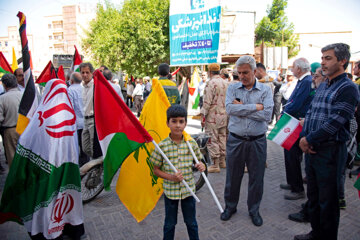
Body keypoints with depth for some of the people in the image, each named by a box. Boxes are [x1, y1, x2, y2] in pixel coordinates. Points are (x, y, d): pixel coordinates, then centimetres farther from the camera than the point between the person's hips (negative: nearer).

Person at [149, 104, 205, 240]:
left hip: (188, 189, 2)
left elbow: (197, 162, 7)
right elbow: (156, 170, -6)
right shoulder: (162, 146, -14)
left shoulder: (192, 143, -7)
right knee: (170, 224, 19)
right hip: (170, 191, -1)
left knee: (191, 223, 20)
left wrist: (200, 166, -15)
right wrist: (171, 177, -21)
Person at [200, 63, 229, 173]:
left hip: (213, 117, -8)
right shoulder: (226, 83, 9)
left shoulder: (210, 83, -14)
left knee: (212, 140, -1)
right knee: (222, 138, 16)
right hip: (224, 116, 8)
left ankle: (215, 165, 4)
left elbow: (207, 102, -17)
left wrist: (203, 116, -11)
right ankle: (222, 161, 27)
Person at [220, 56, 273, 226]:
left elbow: (267, 114, -15)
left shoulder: (265, 90, -1)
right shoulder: (232, 88, 3)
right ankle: (230, 206, 35)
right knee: (233, 176, 13)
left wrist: (241, 108, -13)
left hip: (257, 141, 0)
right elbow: (230, 108, -15)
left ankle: (254, 210, 33)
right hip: (235, 140, 1)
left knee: (256, 177, 12)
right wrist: (255, 107, -16)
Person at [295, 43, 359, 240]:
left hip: (330, 151, -8)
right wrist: (303, 137, -3)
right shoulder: (322, 86, 13)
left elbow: (334, 123, -20)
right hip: (311, 149, 8)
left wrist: (309, 140, -14)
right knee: (313, 196, 19)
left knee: (328, 201, 7)